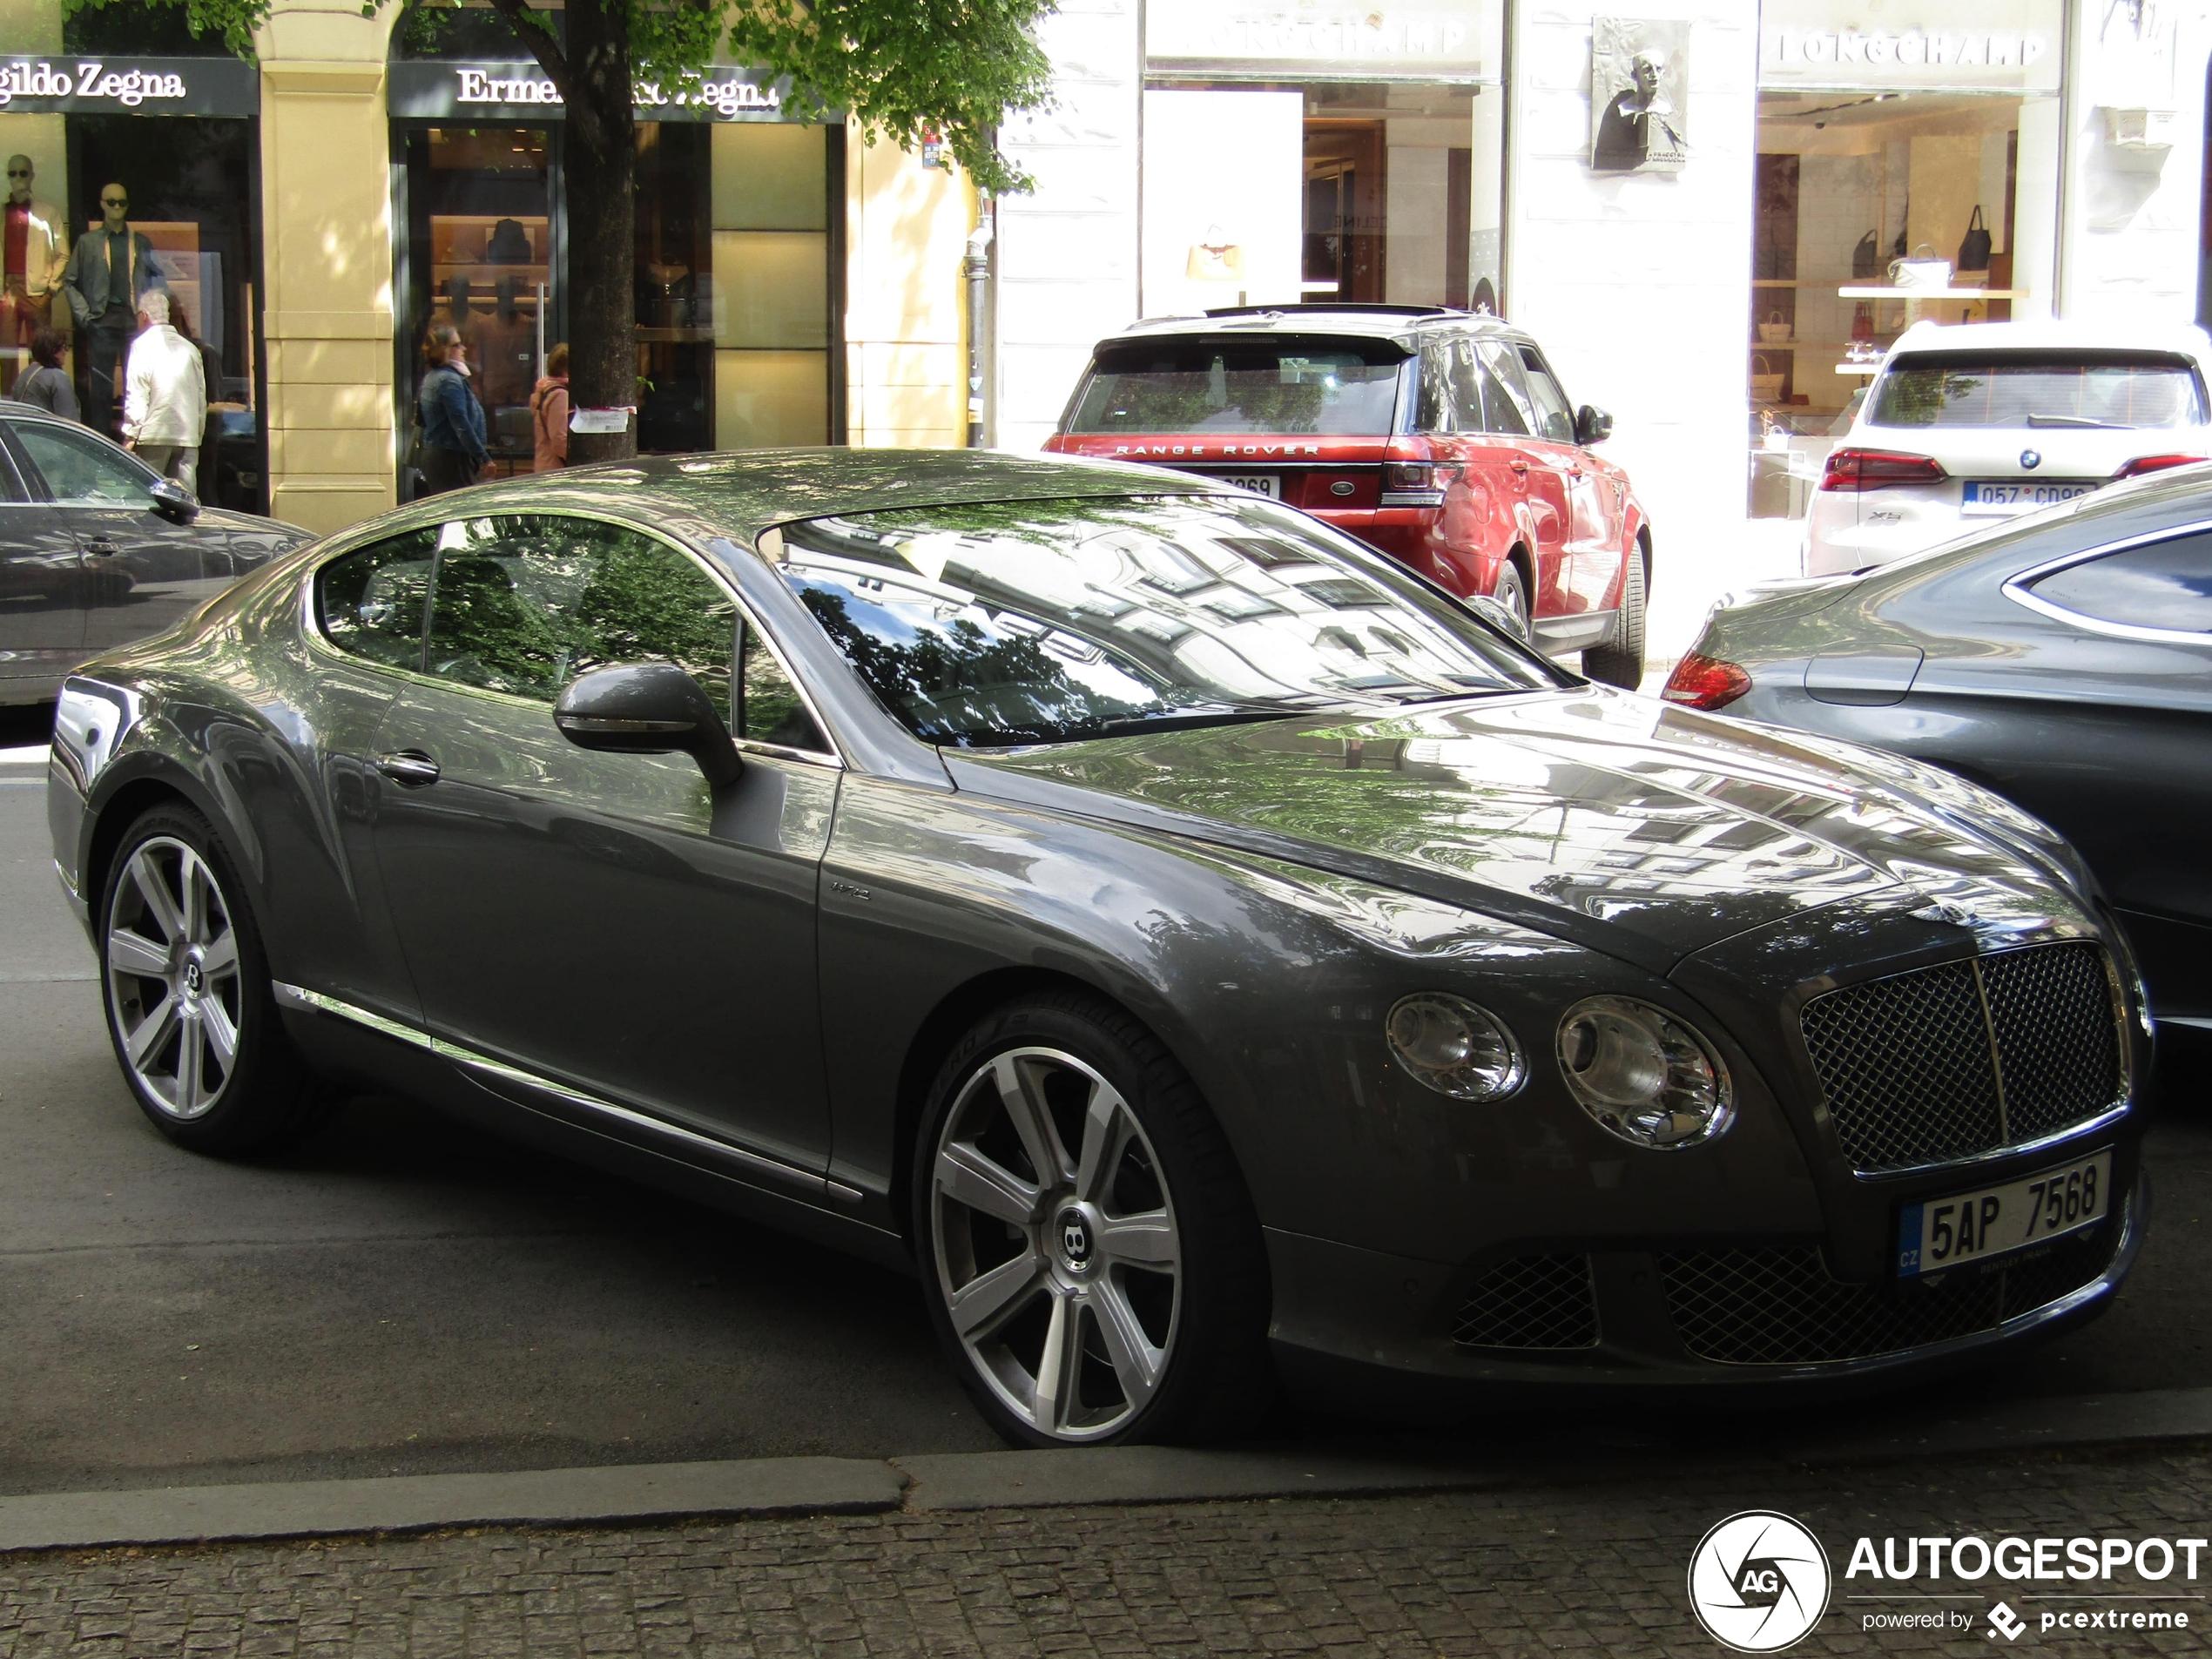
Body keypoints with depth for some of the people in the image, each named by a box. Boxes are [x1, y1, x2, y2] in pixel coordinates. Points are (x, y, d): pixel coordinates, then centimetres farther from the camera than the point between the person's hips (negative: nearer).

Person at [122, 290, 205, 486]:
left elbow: (136, 397, -9)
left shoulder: (142, 346, -3)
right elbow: (202, 398, 16)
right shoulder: (190, 348, 13)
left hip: (154, 435, -5)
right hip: (188, 437, 5)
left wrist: (130, 434, -6)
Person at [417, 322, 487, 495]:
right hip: (451, 458, -10)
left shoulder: (430, 378, 14)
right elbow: (461, 425, -21)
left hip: (432, 454, 10)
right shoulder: (450, 380, -15)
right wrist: (484, 458, -19)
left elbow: (420, 419, 20)